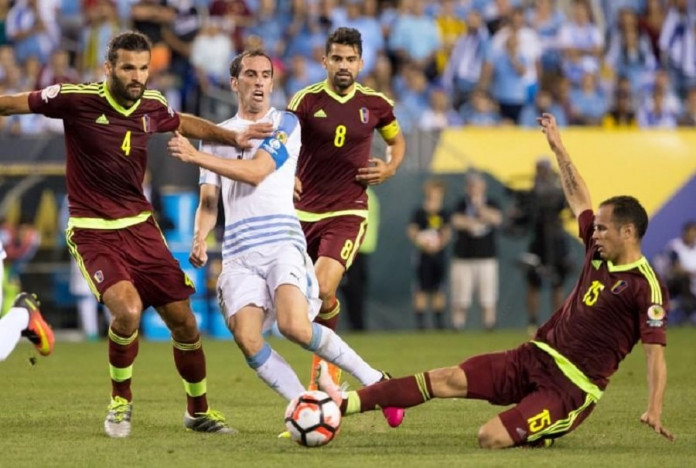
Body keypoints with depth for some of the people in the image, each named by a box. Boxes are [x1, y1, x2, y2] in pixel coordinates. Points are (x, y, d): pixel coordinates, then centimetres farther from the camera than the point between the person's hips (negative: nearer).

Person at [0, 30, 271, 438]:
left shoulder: (152, 106, 1)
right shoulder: (77, 99, -14)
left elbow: (185, 124, 24)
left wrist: (234, 137, 19)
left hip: (140, 227, 5)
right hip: (93, 232, -5)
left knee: (184, 321, 4)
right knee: (128, 309, -28)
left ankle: (199, 411, 28)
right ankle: (121, 402, -1)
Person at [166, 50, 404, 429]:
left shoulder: (285, 123, 7)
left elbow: (256, 172, -8)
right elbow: (208, 201, 16)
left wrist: (196, 156, -13)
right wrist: (200, 239, -4)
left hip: (281, 243, -4)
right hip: (238, 253, 4)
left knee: (295, 327, -25)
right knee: (247, 340, -18)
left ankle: (373, 380, -7)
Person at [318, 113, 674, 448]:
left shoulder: (645, 287, -14)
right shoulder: (599, 255, 9)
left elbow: (655, 352, -19)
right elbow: (578, 199, 22)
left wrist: (654, 410, -30)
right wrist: (557, 147, 28)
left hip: (571, 387, -8)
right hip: (534, 358, 8)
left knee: (491, 438, -25)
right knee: (447, 379, -3)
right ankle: (345, 404, -4)